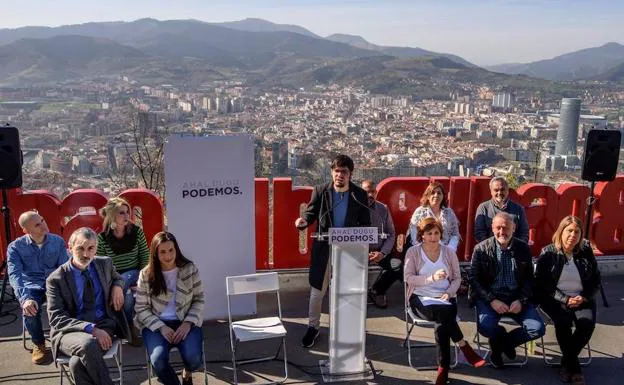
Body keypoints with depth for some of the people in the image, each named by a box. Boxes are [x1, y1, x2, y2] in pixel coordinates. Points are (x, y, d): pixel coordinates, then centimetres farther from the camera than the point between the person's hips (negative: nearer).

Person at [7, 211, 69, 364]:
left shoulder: (58, 241, 5)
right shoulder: (15, 247, -1)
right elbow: (14, 274, -13)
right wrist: (24, 298, -31)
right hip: (31, 285, -1)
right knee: (30, 308, -32)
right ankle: (39, 345, -5)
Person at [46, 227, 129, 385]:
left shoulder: (105, 263, 8)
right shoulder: (56, 279, -2)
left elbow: (117, 278, 30)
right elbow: (56, 318, -9)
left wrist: (117, 287, 4)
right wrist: (90, 328, -23)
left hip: (103, 325, 1)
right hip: (70, 331, -1)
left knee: (78, 364, -31)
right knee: (87, 344, -38)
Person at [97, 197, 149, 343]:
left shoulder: (137, 231, -1)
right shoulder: (102, 238, -6)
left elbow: (145, 257, 2)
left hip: (134, 275, 1)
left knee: (127, 277, -34)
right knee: (127, 294, -33)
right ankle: (130, 328, -13)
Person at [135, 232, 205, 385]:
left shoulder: (189, 269, -2)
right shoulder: (146, 274, -3)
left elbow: (199, 300, 3)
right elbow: (141, 308, -1)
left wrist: (188, 323, -12)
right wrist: (161, 327, -14)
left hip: (185, 322, 0)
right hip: (156, 323, 0)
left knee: (193, 358, -24)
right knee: (158, 360, -28)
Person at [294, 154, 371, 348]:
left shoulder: (360, 195, -2)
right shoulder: (320, 191, -3)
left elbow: (365, 223, 2)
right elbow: (311, 212, 1)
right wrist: (304, 220, -22)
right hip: (323, 247, 0)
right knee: (317, 290, 7)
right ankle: (313, 327, 23)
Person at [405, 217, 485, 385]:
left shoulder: (449, 252, 10)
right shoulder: (413, 252, 2)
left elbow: (457, 278, 10)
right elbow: (408, 278, -8)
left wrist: (449, 292, -10)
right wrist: (432, 278, -22)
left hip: (445, 298, 2)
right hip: (421, 298, -2)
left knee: (442, 324, -30)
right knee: (443, 312, -34)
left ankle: (443, 369, -20)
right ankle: (465, 348, -25)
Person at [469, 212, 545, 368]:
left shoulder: (523, 248, 5)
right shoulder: (481, 249, -2)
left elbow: (529, 278, 7)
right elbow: (474, 279, -4)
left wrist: (521, 300, -10)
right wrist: (492, 300, -16)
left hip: (516, 298, 2)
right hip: (489, 297, -2)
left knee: (537, 328, -17)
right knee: (485, 327, -29)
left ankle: (504, 341, 13)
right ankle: (504, 342, 10)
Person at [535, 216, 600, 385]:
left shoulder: (586, 252, 5)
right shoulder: (548, 253, -4)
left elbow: (595, 279, 11)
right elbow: (541, 284, -6)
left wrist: (584, 297, -8)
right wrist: (565, 299, -16)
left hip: (582, 299, 3)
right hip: (555, 299, -2)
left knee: (587, 323, -26)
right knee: (563, 321, -31)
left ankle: (567, 362, -6)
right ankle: (574, 365, -10)